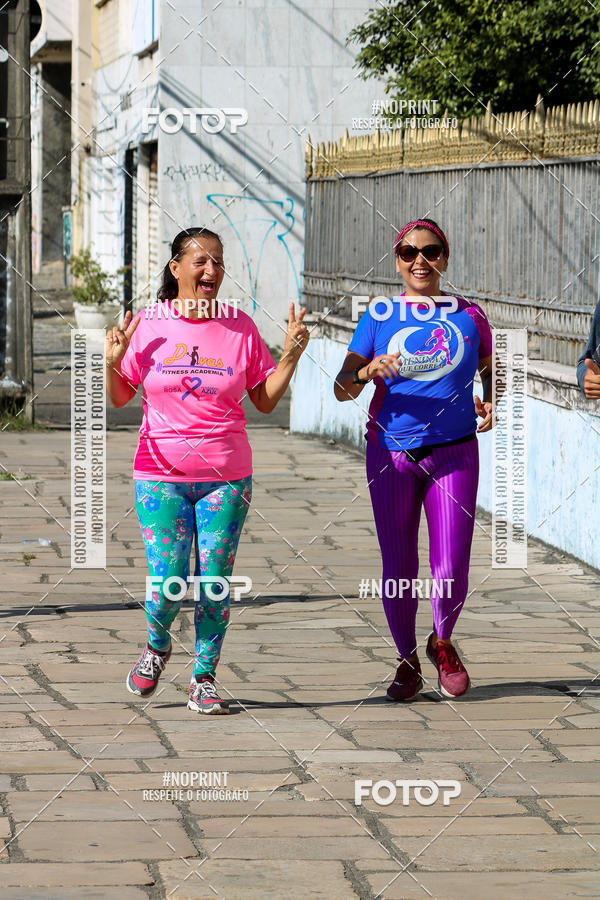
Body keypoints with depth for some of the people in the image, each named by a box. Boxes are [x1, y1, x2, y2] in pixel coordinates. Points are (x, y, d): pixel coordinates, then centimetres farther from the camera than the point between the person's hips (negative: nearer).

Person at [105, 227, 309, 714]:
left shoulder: (241, 326, 2)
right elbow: (119, 399, 7)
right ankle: (157, 646, 24)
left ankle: (204, 679, 16)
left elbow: (265, 400, 8)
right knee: (168, 583, -7)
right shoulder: (148, 324, 0)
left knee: (214, 584, 0)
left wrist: (291, 355, -5)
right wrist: (113, 362, -11)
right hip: (161, 473, -1)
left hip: (227, 475, 1)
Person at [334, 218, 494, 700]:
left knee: (452, 570, -6)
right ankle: (407, 661, 23)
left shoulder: (468, 315, 5)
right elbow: (343, 389, -2)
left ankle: (442, 643, 24)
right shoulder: (379, 316, 2)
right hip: (392, 455, 0)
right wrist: (369, 370, -22)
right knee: (398, 568, 3)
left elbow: (491, 367, 21)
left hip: (454, 454, 0)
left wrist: (490, 402, 1)